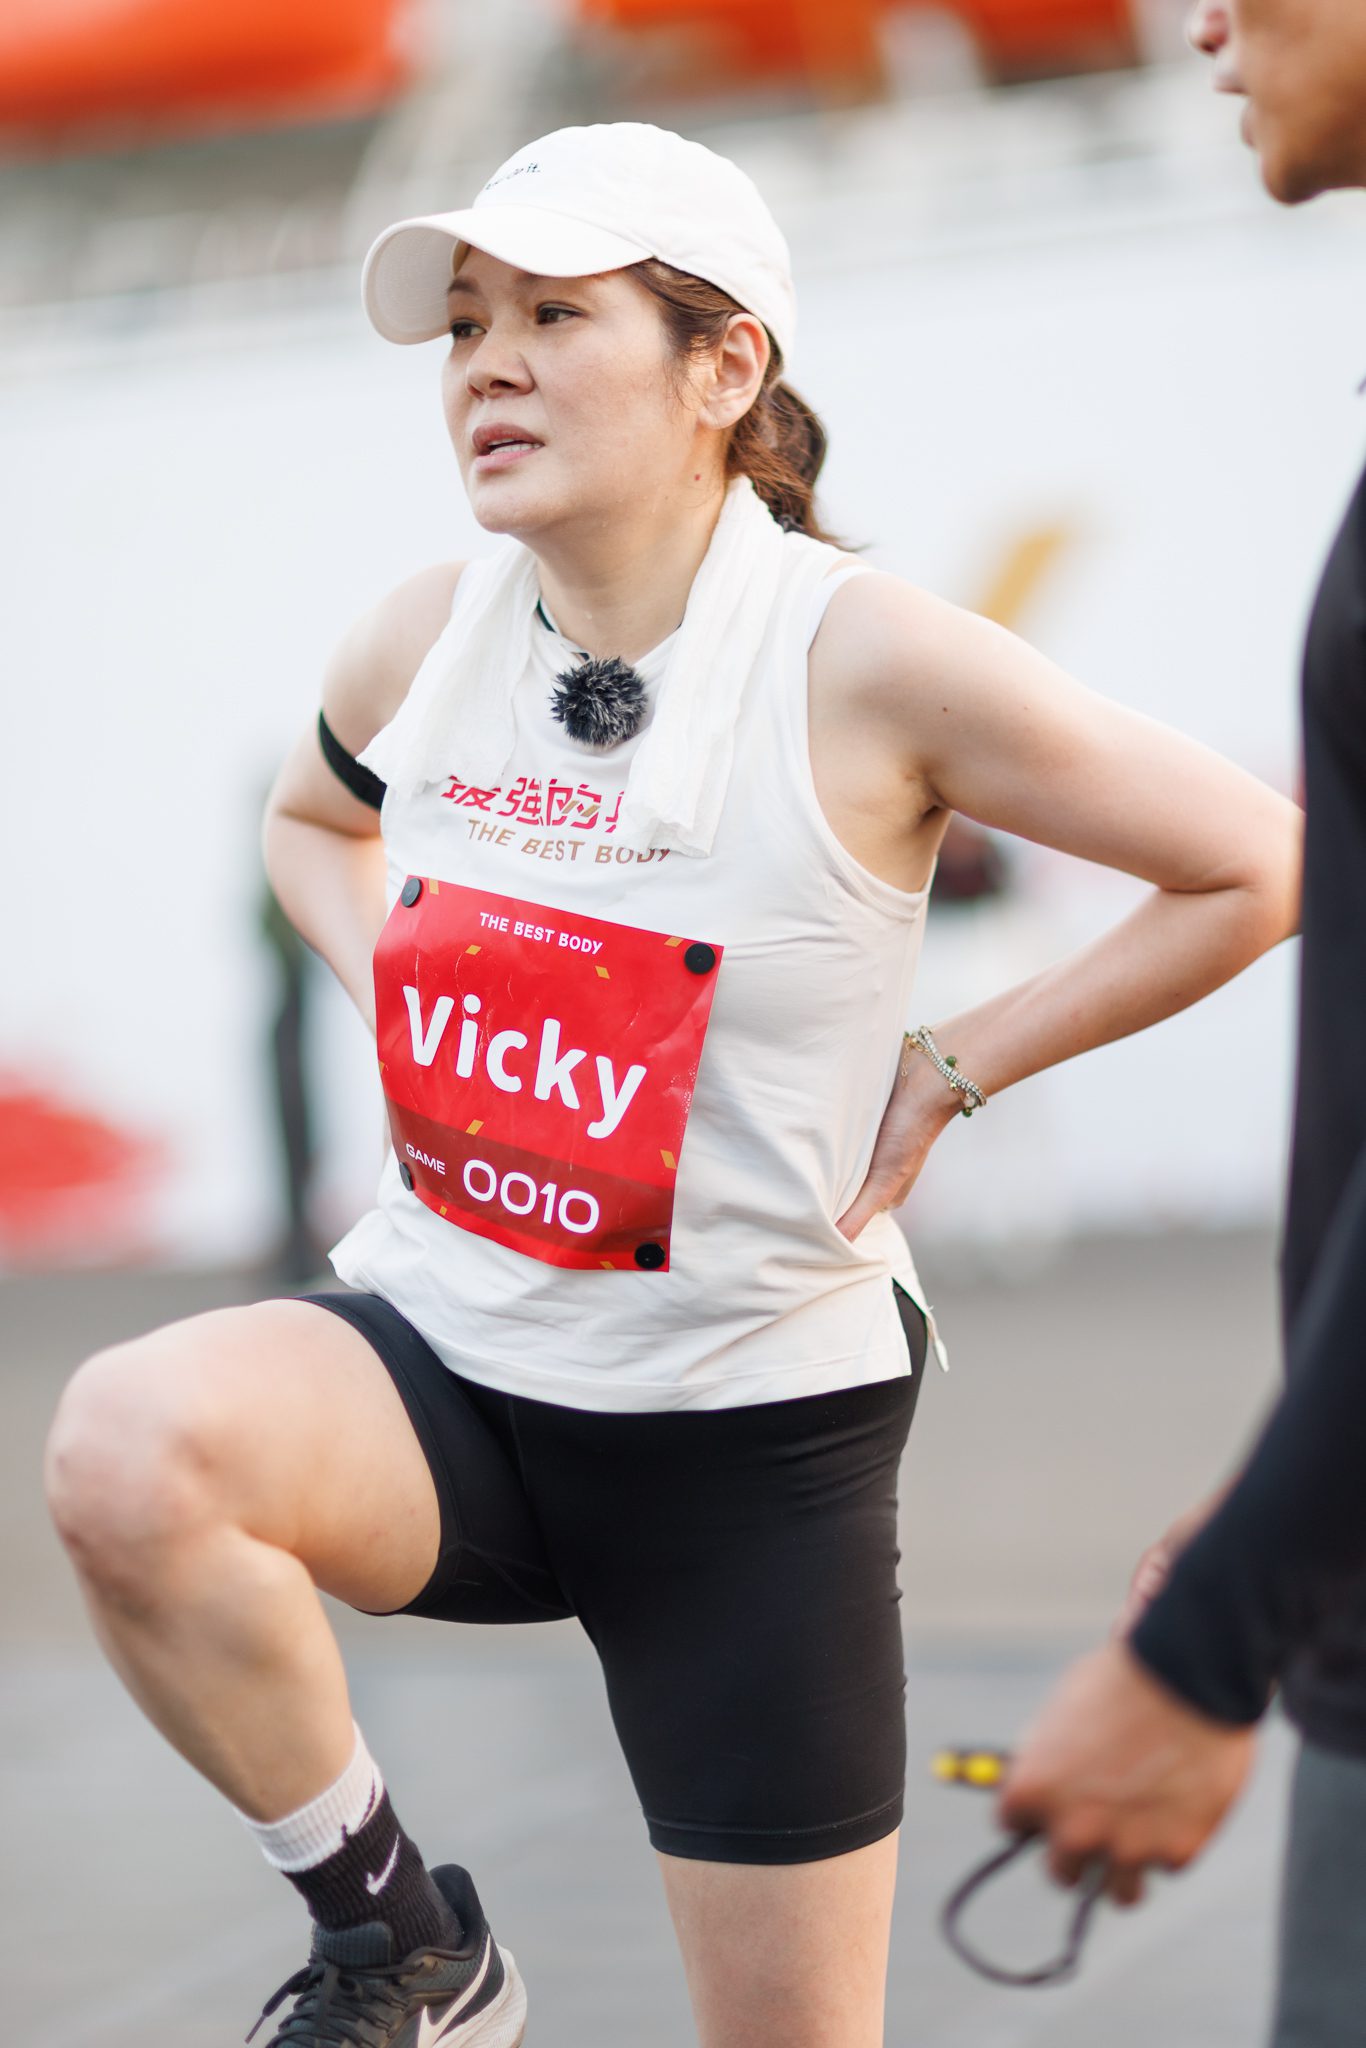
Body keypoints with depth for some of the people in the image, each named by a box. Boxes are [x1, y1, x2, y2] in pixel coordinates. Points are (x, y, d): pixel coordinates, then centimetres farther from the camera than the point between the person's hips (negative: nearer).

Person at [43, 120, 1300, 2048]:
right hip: (444, 1351, 3)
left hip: (749, 1424, -3)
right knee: (124, 1449, -29)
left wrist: (949, 1072, -8)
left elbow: (1262, 865, -9)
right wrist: (392, 997, 6)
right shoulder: (423, 639, 0)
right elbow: (312, 818, 25)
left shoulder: (866, 661, -16)